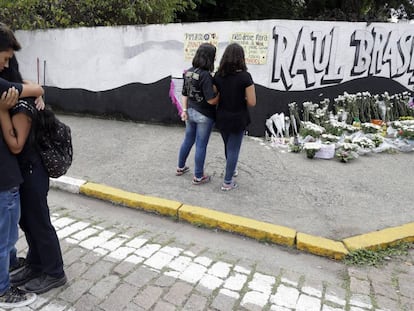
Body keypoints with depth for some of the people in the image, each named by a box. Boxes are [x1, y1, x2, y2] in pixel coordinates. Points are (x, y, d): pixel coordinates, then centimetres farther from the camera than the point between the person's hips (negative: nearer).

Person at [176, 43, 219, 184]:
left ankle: (181, 167, 37)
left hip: (191, 112, 8)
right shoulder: (205, 75, -23)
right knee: (201, 145, 4)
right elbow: (211, 100, -24)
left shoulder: (188, 72, 2)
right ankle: (198, 177, 17)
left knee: (188, 140, 22)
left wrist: (184, 110, 10)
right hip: (204, 115, -7)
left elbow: (184, 93, 7)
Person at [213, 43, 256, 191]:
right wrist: (241, 99, 3)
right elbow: (252, 102, -17)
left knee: (228, 146, 25)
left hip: (222, 118, 5)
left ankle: (231, 169, 46)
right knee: (233, 149, 8)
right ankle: (227, 182, 16)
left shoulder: (217, 75, -5)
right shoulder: (245, 77, -17)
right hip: (238, 119, -4)